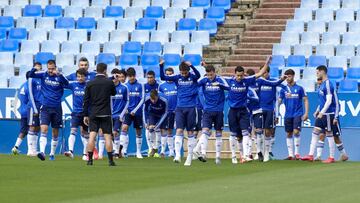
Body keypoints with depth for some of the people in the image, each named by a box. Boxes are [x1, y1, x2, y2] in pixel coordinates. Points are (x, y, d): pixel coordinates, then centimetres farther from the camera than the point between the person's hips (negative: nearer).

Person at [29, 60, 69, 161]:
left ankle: (52, 154, 23)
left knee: (55, 133, 8)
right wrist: (34, 69, -28)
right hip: (45, 108, 0)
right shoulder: (44, 75, 2)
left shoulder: (59, 77, -3)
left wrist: (59, 75, -41)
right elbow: (31, 75, -5)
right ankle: (42, 152, -26)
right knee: (44, 129, -16)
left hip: (57, 108, 1)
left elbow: (66, 83, -22)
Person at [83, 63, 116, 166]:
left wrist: (85, 115, 7)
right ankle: (110, 160, -2)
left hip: (93, 114, 1)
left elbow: (86, 100, 2)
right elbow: (114, 93, 16)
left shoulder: (90, 84, 1)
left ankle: (90, 159, -4)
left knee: (92, 136, -1)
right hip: (106, 114, -1)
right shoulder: (109, 82, -4)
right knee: (108, 136, 1)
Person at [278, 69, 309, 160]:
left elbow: (305, 100, 2)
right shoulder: (283, 89, 7)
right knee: (289, 134, 5)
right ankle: (290, 154, 11)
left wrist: (306, 113, -5)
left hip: (297, 114, -4)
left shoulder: (299, 88, -1)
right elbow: (279, 101, 8)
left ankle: (297, 154, -8)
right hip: (288, 114, 4)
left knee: (296, 132, -14)